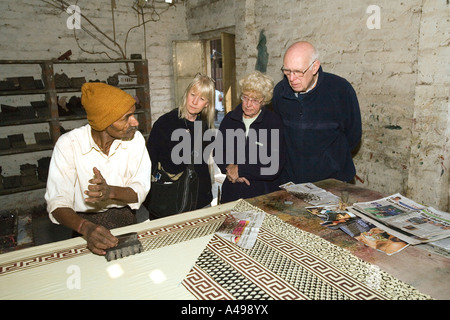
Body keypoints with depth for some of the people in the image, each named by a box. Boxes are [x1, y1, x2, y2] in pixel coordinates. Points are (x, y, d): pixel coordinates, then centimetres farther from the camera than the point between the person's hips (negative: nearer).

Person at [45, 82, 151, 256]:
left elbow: (140, 191, -10)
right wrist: (86, 228, -35)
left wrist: (111, 191, -31)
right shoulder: (68, 144, -13)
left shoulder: (135, 139, -9)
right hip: (85, 219, 0)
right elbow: (57, 202, -16)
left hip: (124, 215, 1)